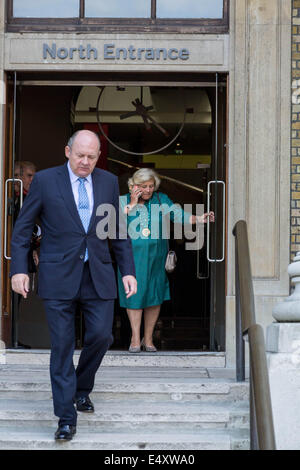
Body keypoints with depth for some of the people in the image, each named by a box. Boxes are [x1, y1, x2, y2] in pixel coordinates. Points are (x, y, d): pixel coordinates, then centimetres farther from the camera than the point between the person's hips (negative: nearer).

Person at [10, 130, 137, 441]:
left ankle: (82, 387, 29)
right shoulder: (45, 180, -1)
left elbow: (118, 231, 12)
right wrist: (18, 269, -7)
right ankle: (66, 418, 6)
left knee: (101, 335, -1)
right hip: (59, 276, -3)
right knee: (62, 346, -1)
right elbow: (23, 227, 1)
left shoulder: (109, 182, 8)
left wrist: (128, 271, 6)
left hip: (98, 276, 3)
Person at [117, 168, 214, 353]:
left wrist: (198, 219, -19)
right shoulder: (123, 201, 3)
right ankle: (135, 339, 7)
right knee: (134, 294, -3)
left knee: (155, 296, 1)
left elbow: (179, 215, -3)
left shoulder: (161, 200, 6)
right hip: (132, 256, -1)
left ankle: (148, 338, 14)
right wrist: (132, 204, -12)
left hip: (155, 256, 2)